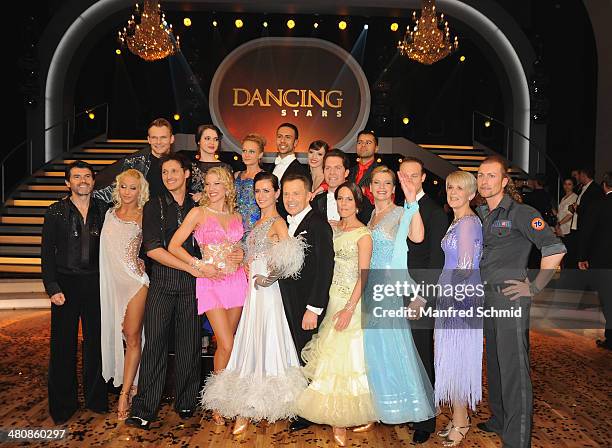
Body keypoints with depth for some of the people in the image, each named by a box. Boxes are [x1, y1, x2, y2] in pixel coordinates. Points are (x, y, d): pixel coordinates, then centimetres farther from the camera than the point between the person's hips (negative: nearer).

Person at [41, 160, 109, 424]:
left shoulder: (104, 210, 5)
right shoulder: (56, 212, 0)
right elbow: (47, 254, -1)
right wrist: (52, 289, -8)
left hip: (96, 283, 2)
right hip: (66, 283, -1)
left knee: (96, 341, 9)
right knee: (63, 345, 4)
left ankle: (96, 399, 24)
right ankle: (62, 406, 19)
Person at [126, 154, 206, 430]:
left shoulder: (198, 207, 11)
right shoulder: (154, 207, 5)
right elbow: (152, 249, -6)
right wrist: (191, 267, -11)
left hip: (192, 283, 2)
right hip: (162, 282, -1)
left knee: (190, 344, 6)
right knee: (154, 344, -2)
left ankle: (186, 403, 21)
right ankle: (144, 410, 8)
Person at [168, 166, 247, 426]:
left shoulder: (236, 216, 13)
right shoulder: (198, 212, 0)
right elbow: (174, 246, -5)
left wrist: (243, 258, 3)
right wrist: (200, 266, -12)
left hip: (236, 280, 4)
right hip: (211, 282, -4)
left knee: (226, 343, 8)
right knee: (226, 346, -8)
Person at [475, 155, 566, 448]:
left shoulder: (520, 213, -10)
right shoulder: (480, 215, 11)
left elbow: (555, 250, -15)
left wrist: (534, 287, -14)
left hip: (510, 298, -7)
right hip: (486, 298, 8)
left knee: (513, 368, -3)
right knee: (494, 363, 18)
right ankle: (499, 420, 34)